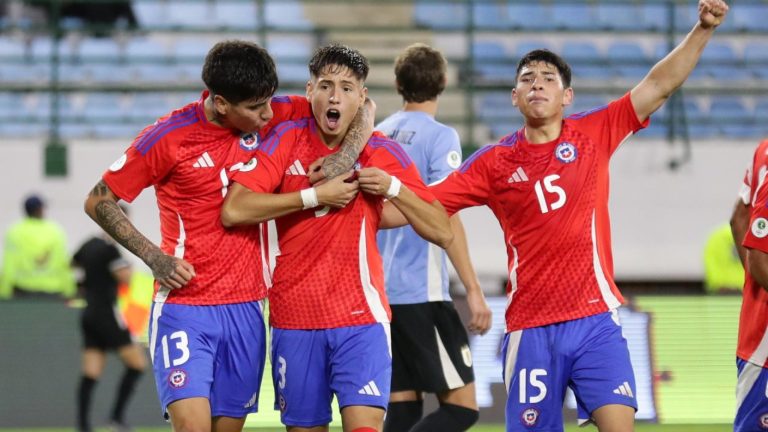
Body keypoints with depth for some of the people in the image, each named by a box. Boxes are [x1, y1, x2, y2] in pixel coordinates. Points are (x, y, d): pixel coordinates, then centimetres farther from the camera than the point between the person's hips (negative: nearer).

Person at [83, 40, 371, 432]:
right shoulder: (167, 137, -9)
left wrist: (344, 158, -13)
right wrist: (155, 257, -10)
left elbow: (358, 108, 7)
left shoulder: (269, 118, 0)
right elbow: (98, 201, -1)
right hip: (184, 307, -4)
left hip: (245, 310, 4)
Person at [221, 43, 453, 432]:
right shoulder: (287, 141, 0)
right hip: (295, 317, 1)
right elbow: (233, 211, -12)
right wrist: (315, 196, -13)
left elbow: (441, 232, 2)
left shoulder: (382, 153, 2)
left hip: (361, 317, -1)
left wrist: (393, 188, -12)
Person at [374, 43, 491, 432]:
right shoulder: (440, 137, -7)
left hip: (380, 292, 7)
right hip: (420, 292, -7)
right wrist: (473, 290, -15)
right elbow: (446, 218, -15)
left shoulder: (378, 135, 12)